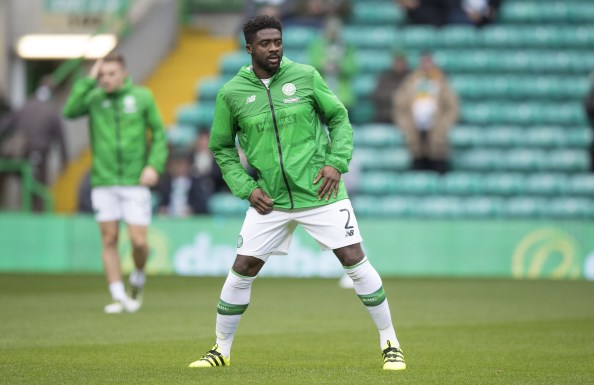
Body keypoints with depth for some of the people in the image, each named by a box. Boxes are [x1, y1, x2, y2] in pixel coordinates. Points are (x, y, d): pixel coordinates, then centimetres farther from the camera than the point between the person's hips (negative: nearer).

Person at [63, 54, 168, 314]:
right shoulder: (94, 97, 2)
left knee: (138, 241, -6)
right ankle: (118, 297, 6)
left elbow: (159, 134, 5)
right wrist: (89, 80, -14)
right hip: (103, 182, 1)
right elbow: (69, 111, -16)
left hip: (135, 182, -1)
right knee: (109, 239, 1)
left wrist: (154, 165, -8)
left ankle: (137, 279, 23)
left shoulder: (142, 97, 1)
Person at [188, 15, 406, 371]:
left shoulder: (305, 76, -3)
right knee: (242, 270, 0)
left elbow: (339, 119, 7)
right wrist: (246, 189, -2)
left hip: (319, 193, -1)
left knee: (355, 261, -5)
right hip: (269, 201, 1)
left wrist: (336, 163, -7)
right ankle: (221, 350, 17)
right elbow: (222, 148, 10)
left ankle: (390, 345, 7)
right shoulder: (231, 94, -1)